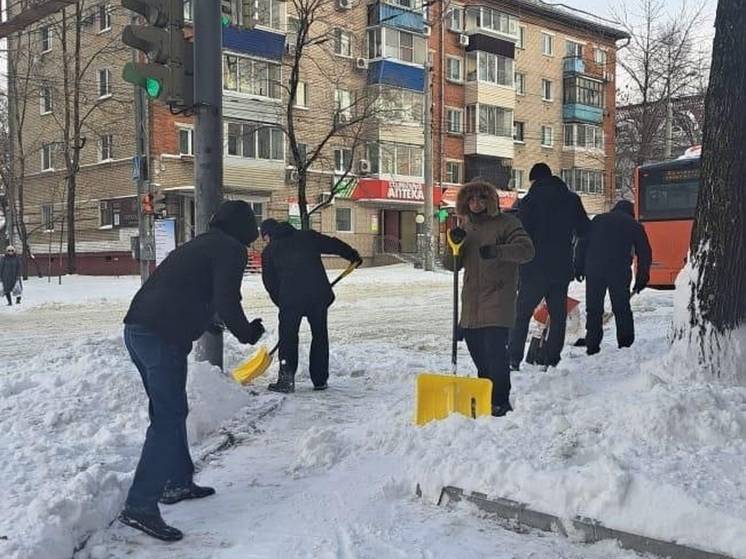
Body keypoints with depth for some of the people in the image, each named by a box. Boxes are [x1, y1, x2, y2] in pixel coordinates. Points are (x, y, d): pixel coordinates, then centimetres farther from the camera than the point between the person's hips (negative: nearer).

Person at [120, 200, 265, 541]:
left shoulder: (198, 245, 26)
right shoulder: (232, 250, -1)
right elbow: (226, 300, -12)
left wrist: (210, 324, 41)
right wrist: (247, 333, 5)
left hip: (137, 328, 9)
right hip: (163, 337, -9)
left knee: (170, 411, 20)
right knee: (167, 418, -6)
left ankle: (178, 483, 31)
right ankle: (140, 506, -8)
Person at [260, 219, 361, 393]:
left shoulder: (269, 251, 13)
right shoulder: (308, 236, 15)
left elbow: (270, 282, 13)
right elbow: (334, 244, 14)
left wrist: (281, 303, 22)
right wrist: (353, 255, 27)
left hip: (290, 297, -2)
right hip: (319, 293, 2)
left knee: (288, 337, 9)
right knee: (320, 335, 14)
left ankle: (286, 379, 0)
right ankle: (320, 380, 18)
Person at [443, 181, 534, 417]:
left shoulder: (506, 223, -2)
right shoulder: (466, 227, 17)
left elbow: (527, 249, -15)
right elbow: (450, 265, 13)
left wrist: (497, 250, -29)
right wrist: (454, 244, -7)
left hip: (498, 300, -6)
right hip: (471, 302, 7)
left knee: (495, 351, -13)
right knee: (478, 352, 11)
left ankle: (500, 401, -5)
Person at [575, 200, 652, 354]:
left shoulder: (598, 220, 19)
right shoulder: (634, 226, 14)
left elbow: (582, 244, 12)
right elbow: (644, 253, 12)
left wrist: (579, 267, 13)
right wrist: (641, 279, 15)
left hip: (594, 268, 1)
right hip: (620, 271, -1)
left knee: (593, 309, 6)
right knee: (622, 308, 10)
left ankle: (592, 345, 4)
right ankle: (625, 343, 9)